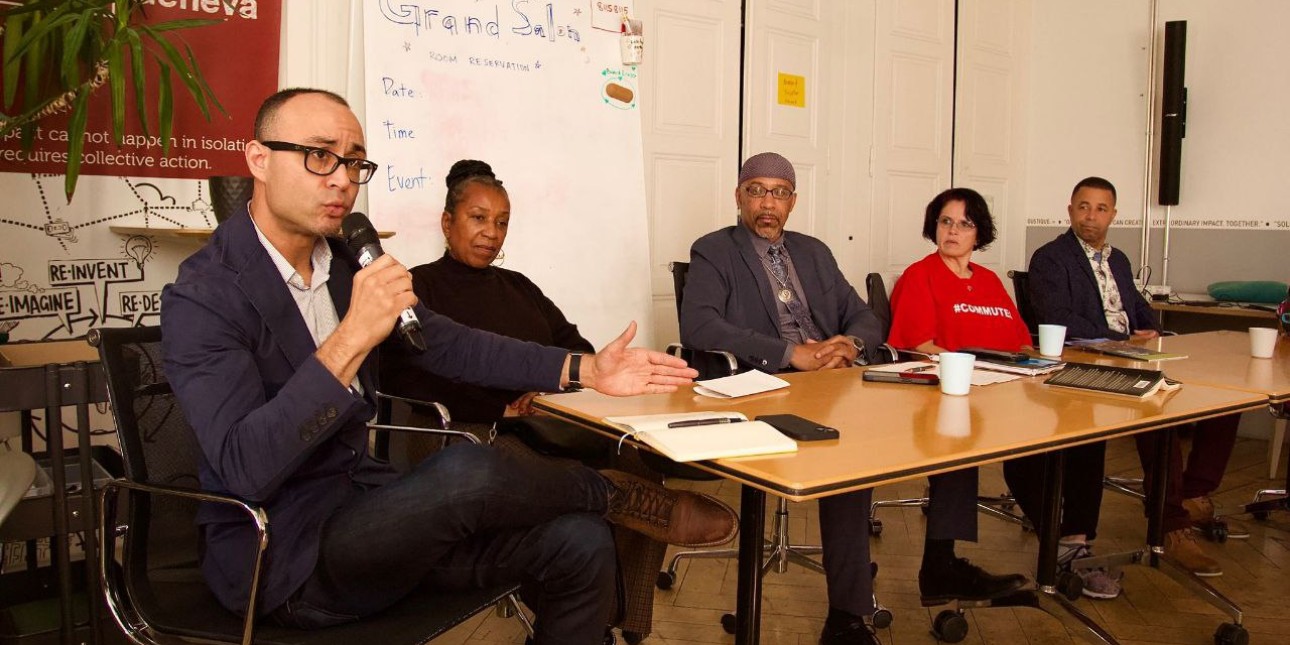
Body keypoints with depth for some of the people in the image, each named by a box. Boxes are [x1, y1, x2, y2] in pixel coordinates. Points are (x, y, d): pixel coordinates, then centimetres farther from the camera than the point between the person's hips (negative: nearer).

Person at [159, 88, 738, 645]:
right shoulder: (203, 298, -14)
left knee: (577, 544, -12)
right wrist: (349, 340, -31)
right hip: (283, 556, -6)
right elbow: (244, 468, -23)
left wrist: (586, 369, 2)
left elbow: (446, 344, 10)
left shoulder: (344, 260, 6)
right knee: (466, 470, -32)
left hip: (361, 509, 7)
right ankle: (612, 494, -3)